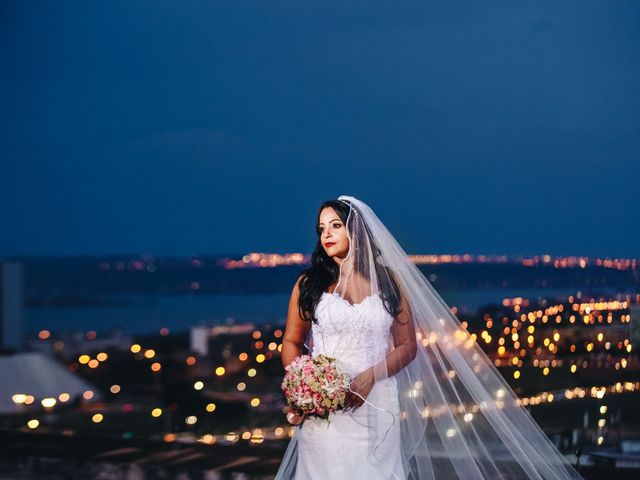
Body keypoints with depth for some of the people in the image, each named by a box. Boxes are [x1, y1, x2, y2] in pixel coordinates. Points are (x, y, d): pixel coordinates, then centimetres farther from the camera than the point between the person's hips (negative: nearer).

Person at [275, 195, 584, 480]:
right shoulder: (309, 284, 4)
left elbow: (408, 346, 6)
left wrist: (370, 376, -10)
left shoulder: (387, 282, 6)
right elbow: (291, 342, 5)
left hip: (376, 406, 1)